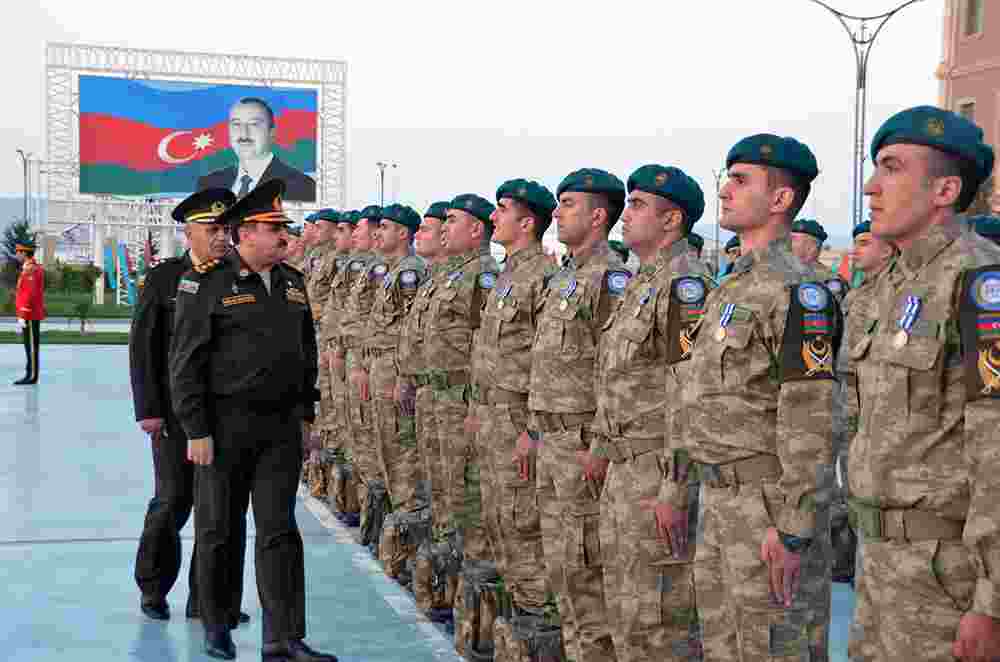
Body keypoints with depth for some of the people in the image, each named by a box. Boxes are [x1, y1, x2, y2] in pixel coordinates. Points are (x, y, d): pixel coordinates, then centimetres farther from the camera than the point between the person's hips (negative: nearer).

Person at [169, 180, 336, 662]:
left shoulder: (292, 283, 10)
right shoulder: (206, 283, -8)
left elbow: (306, 353, 18)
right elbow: (185, 363, -10)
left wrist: (305, 415, 14)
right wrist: (196, 431, -13)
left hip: (281, 426, 4)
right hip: (225, 425, -4)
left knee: (279, 531, 1)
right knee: (219, 530, 9)